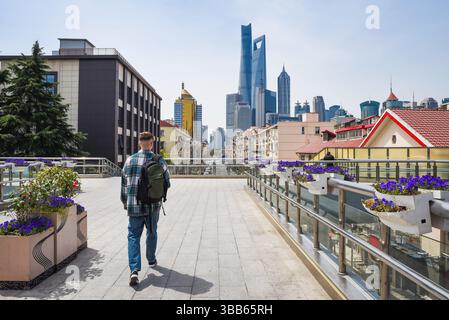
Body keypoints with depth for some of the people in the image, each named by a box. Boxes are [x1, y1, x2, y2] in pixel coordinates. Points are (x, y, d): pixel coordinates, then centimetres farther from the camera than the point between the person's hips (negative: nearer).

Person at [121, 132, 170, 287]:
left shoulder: (130, 160, 0)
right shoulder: (159, 160, -6)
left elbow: (124, 183, 5)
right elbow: (167, 183, -2)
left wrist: (125, 203, 16)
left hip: (134, 205, 0)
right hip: (153, 205, 0)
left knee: (133, 236, 6)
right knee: (152, 233, 19)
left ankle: (134, 270, -6)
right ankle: (151, 260, 37)